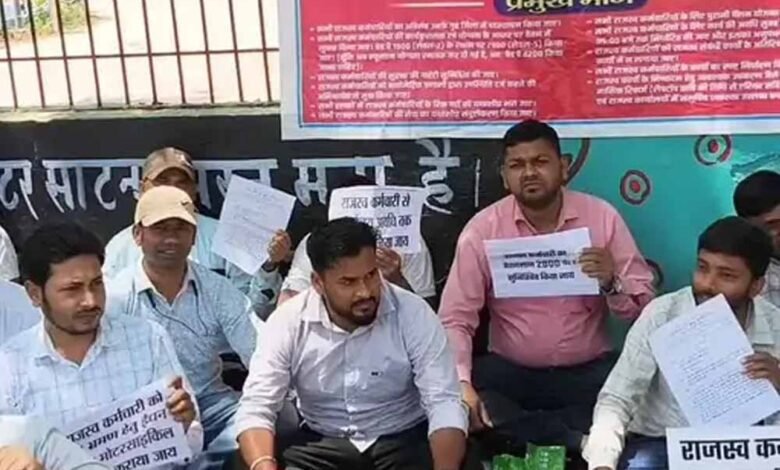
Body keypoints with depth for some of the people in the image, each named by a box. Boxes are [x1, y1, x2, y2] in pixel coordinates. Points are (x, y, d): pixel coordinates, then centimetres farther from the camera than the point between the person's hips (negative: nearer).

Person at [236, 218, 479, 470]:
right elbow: (256, 408, -15)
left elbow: (445, 404, -19)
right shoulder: (288, 322, -13)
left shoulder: (414, 314, -16)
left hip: (402, 440, 0)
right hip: (321, 442, 0)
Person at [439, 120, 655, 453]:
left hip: (589, 371, 0)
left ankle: (522, 432, -15)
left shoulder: (602, 217, -3)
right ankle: (582, 442, -18)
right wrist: (460, 383, -26)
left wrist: (611, 283, -23)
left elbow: (646, 307, -1)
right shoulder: (482, 229, -5)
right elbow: (455, 319, -9)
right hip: (508, 371, 0)